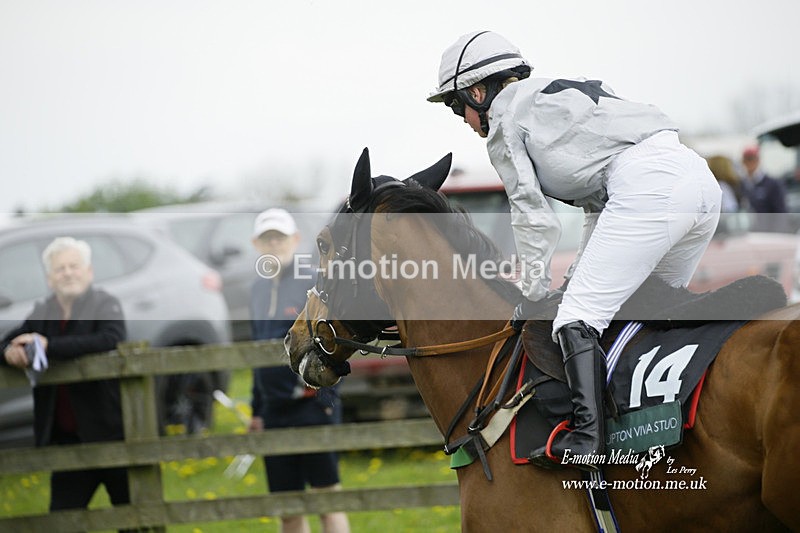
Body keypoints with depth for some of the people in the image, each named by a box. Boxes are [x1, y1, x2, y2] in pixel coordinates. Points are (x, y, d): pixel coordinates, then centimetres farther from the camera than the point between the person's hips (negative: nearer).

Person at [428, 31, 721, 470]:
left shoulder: (504, 116, 9)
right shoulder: (556, 99, 34)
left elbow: (533, 216, 3)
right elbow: (599, 209, 32)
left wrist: (533, 293, 11)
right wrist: (579, 279, 28)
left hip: (646, 187, -9)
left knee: (578, 317, -12)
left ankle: (586, 437, -26)